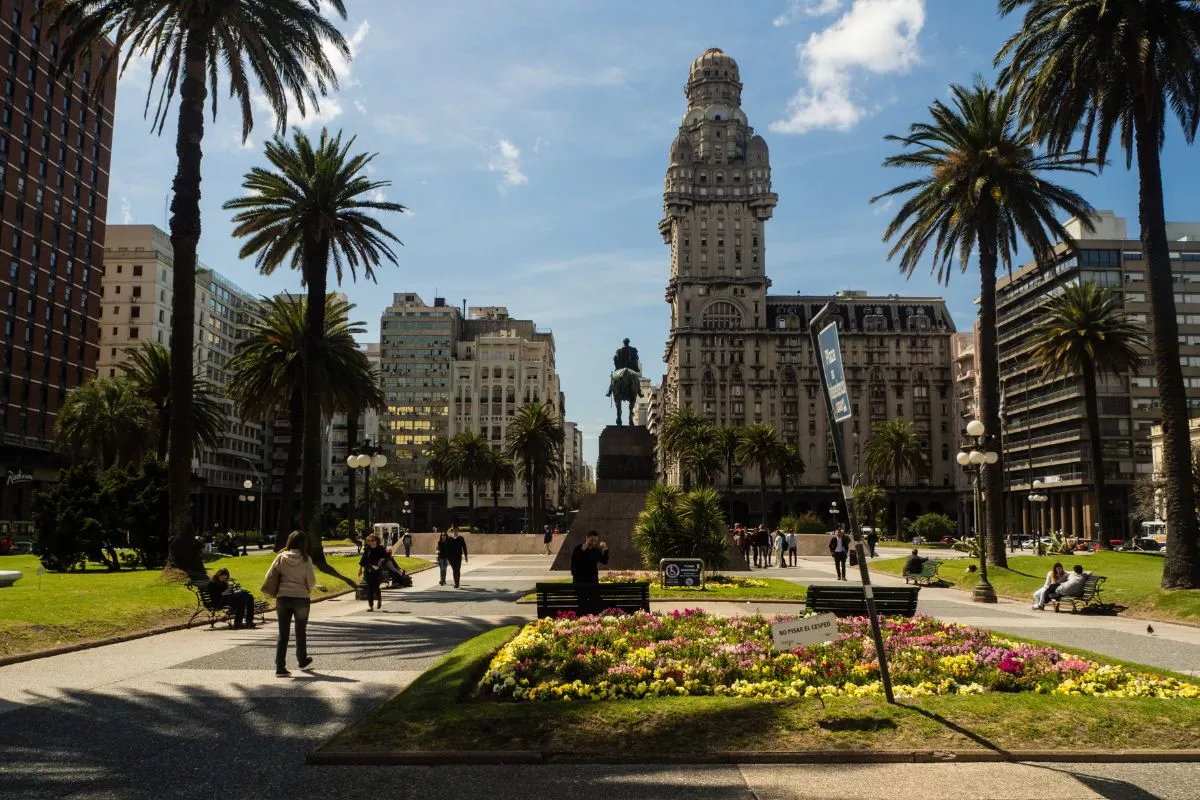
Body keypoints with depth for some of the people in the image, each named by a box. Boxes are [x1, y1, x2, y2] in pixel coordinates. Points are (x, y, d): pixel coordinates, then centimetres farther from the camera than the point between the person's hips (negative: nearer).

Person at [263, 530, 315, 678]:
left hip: (283, 598, 1)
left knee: (283, 634, 6)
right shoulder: (306, 559, -8)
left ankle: (280, 668, 2)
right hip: (301, 599, -1)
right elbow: (311, 582, -6)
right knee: (301, 632, 18)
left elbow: (269, 578, -4)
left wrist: (275, 592, 12)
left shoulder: (281, 557, -4)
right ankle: (302, 661, 35)